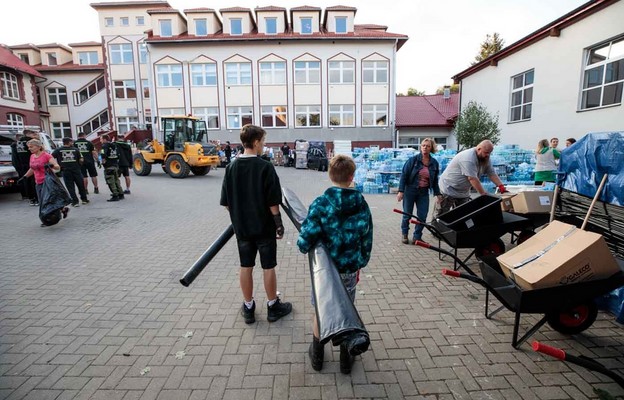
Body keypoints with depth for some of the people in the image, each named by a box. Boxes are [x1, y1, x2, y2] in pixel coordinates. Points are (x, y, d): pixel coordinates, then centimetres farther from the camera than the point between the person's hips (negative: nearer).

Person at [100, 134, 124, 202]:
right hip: (116, 165, 8)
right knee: (116, 181, 16)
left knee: (111, 182, -4)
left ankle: (115, 196, -5)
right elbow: (118, 155, 17)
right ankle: (121, 194, 19)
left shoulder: (105, 145, -9)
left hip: (109, 166, -8)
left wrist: (103, 160, -9)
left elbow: (103, 154, -24)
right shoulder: (114, 145, 14)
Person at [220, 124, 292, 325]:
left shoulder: (231, 167, -1)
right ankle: (273, 306, 25)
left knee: (245, 267, 13)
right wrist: (279, 224, -4)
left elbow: (226, 202, 3)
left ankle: (248, 308, 27)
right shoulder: (265, 167, -16)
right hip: (264, 226, -4)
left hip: (241, 226, 4)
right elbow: (273, 202, -15)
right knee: (268, 267, 10)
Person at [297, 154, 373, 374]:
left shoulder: (320, 203, -19)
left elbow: (307, 238, -23)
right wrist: (360, 263, 13)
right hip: (350, 268, 2)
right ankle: (346, 359, 35)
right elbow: (367, 241, 0)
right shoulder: (362, 205, -7)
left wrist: (303, 246, -1)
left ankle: (317, 356, 38)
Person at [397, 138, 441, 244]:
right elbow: (404, 175, -8)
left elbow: (435, 180, 13)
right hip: (410, 191, -3)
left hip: (424, 193, 3)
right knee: (407, 215, 6)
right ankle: (404, 234, 27)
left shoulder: (434, 163, 4)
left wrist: (438, 193, 9)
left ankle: (417, 237, 17)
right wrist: (401, 191, -13)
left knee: (422, 216, 1)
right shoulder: (413, 160, -8)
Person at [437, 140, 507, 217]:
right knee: (442, 215, -4)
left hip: (463, 192, 9)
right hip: (449, 189, -8)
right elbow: (472, 179, -30)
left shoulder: (485, 159, 1)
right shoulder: (469, 158, -27)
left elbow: (492, 174, 2)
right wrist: (484, 194, -27)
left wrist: (501, 187, -12)